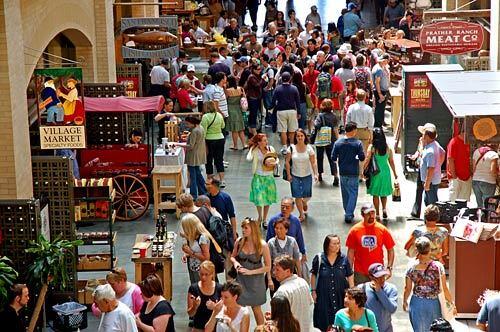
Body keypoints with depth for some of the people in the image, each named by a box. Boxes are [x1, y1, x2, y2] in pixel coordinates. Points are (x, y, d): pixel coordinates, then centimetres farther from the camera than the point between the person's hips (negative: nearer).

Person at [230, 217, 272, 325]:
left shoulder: (263, 245, -16)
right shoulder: (239, 242, -7)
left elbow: (268, 267, -12)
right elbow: (233, 257, 10)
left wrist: (250, 272, -19)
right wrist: (235, 262, -13)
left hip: (256, 279, -2)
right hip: (241, 279, 2)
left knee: (256, 308, 10)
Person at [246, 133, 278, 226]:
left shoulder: (270, 148, -1)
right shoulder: (255, 150, -9)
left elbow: (277, 159, 9)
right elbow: (249, 159, -24)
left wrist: (274, 163, -14)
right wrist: (252, 148, -15)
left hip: (269, 177, 3)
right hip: (259, 177, -3)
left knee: (268, 198, 10)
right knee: (259, 198, -4)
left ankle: (264, 219, 27)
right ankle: (260, 217, 22)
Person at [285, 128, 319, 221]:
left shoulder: (309, 148, -6)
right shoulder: (291, 148, -6)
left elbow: (313, 163, -7)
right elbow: (287, 162, -2)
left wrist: (315, 174, -17)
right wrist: (288, 174, -6)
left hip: (307, 175, 1)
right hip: (295, 176, -1)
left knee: (307, 196, 9)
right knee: (298, 196, 0)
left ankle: (304, 204, 45)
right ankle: (301, 215, 15)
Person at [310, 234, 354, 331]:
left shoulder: (344, 259, -2)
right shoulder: (319, 258, -5)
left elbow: (350, 276, 5)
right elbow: (313, 276, 5)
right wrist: (313, 291, 4)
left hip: (340, 296, 1)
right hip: (323, 296, -1)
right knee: (323, 322, 2)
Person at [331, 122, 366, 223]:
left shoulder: (338, 143, -4)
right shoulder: (357, 143, -12)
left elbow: (333, 158, -2)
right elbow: (362, 158, -10)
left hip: (342, 172, 3)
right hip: (353, 173, -3)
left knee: (345, 193, 16)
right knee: (353, 193, 3)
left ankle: (348, 213, 26)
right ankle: (349, 215, -5)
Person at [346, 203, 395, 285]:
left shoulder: (382, 230, -2)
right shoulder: (354, 230, -2)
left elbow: (390, 250, 4)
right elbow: (351, 252, 3)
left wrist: (389, 267, -4)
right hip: (360, 273, 0)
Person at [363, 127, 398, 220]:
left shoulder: (372, 147, -12)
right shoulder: (387, 147, -3)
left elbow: (367, 161, -13)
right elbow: (391, 161, 3)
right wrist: (395, 173, 13)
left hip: (375, 172, -3)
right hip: (386, 171, 3)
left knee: (375, 194, 9)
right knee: (384, 192, 19)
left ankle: (377, 214, 12)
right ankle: (384, 208, 0)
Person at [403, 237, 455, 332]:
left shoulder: (411, 267, -13)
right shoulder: (438, 267, -16)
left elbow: (408, 289, -4)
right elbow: (444, 289, -12)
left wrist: (404, 302, 14)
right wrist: (451, 302, 3)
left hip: (417, 303, 1)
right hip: (433, 304, -1)